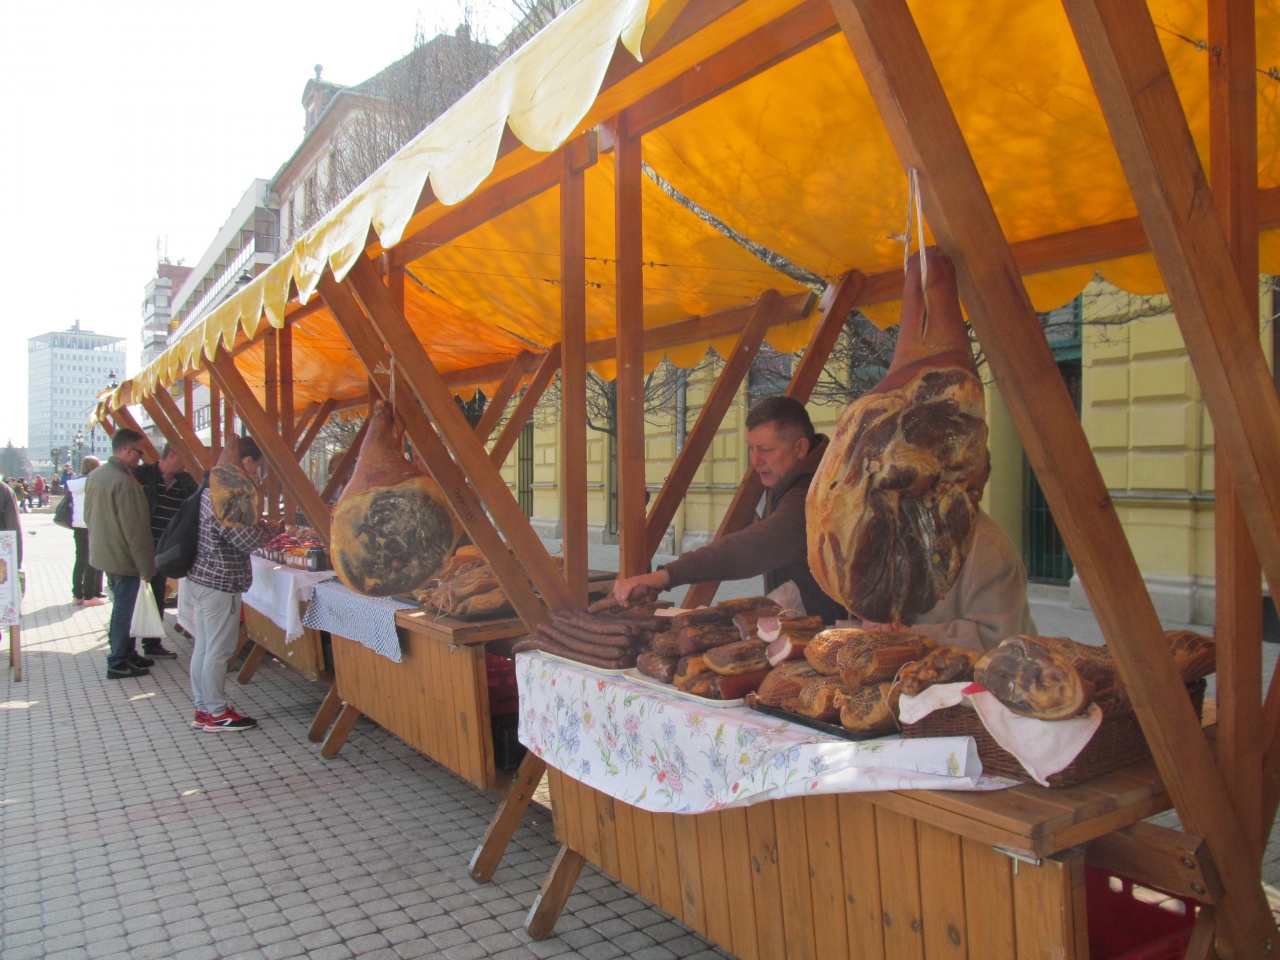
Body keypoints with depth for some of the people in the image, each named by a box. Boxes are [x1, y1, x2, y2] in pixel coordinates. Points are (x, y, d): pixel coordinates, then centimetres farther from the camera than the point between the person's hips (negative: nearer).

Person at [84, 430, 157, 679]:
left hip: (102, 553, 9)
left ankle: (127, 653, 30)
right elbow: (136, 530, -23)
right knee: (124, 610, 1)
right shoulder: (125, 483, -24)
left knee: (122, 607, 20)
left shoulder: (95, 476, 4)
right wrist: (147, 566, -17)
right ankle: (117, 664, 9)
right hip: (124, 558, -9)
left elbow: (89, 516, 16)